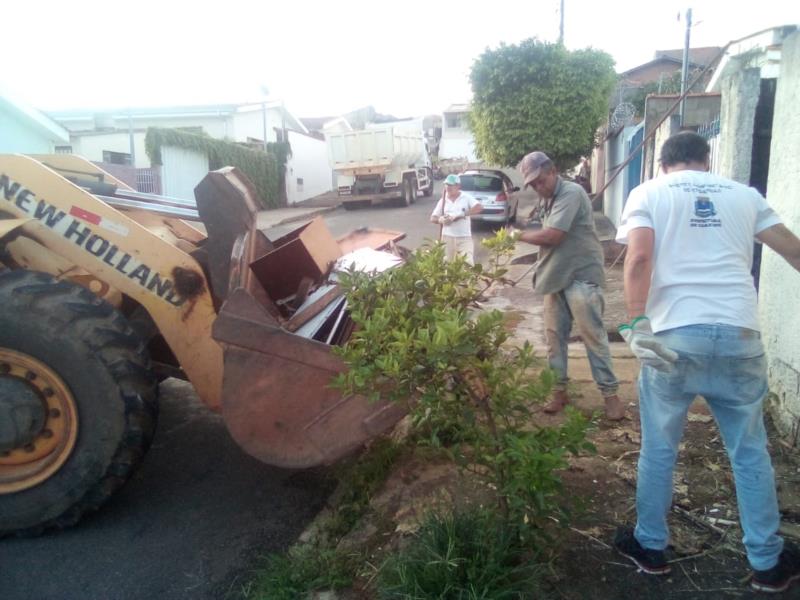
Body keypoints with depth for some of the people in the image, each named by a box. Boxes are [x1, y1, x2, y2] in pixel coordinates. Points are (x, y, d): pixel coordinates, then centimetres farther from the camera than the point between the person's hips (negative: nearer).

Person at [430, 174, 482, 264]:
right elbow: (432, 218, 9)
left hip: (464, 237, -3)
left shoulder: (466, 198, 0)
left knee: (468, 263, -11)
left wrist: (462, 214, -21)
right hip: (448, 237, 3)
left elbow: (479, 207, -15)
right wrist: (440, 220, -15)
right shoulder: (443, 200, 8)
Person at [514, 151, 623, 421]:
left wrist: (521, 235, -5)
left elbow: (553, 236, -21)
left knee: (593, 335, -3)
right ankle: (559, 389, 20)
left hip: (582, 277, -8)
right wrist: (541, 271, 5)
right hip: (556, 278, 8)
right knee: (555, 335, 9)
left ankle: (610, 393, 6)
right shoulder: (547, 200, 16)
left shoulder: (571, 193, -14)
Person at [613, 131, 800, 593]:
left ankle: (650, 547, 28)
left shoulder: (648, 193, 7)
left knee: (659, 449, 13)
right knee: (750, 452, 16)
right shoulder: (743, 194, 16)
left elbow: (640, 257, -10)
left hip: (673, 336, -2)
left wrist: (637, 323, -15)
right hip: (739, 334, 3)